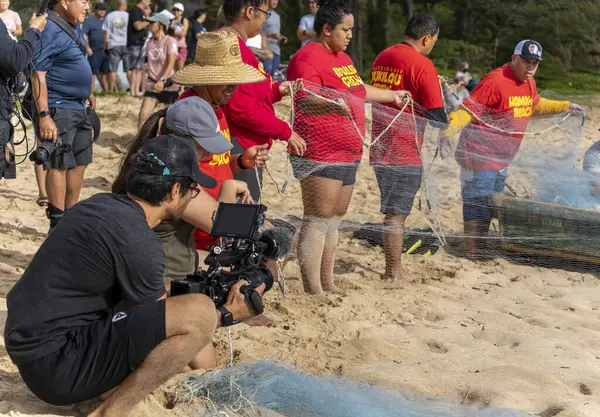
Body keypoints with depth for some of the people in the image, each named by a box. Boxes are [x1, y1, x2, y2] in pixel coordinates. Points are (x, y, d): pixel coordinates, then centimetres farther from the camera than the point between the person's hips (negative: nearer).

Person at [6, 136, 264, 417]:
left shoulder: (101, 204, 7)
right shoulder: (137, 241, -19)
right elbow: (157, 320, -5)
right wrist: (227, 314, 7)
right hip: (55, 365, -9)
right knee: (199, 313, -21)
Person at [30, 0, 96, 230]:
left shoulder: (74, 26, 12)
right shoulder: (49, 30, -18)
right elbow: (38, 73, -22)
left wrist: (86, 91, 26)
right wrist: (44, 115, -27)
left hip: (78, 108, 10)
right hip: (57, 109, -10)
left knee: (79, 163, 14)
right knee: (59, 164, -8)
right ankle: (58, 223, -2)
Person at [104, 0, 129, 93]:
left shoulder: (109, 16, 3)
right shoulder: (128, 16, -2)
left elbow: (106, 33, 4)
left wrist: (105, 46, 11)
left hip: (114, 45, 1)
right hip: (126, 44, -1)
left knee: (112, 69, -1)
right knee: (129, 69, 6)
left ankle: (111, 90, -2)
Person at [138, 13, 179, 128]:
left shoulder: (170, 41, -13)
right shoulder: (150, 43, 7)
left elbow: (171, 64, -24)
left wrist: (162, 80, -36)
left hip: (168, 84, -5)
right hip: (152, 84, 5)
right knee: (143, 115, -8)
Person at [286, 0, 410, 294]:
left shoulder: (342, 57, 18)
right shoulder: (308, 58, -13)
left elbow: (358, 90, 34)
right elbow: (306, 102, -25)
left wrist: (392, 95, 43)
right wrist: (334, 102, -44)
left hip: (347, 153, 10)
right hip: (320, 155, -10)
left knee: (334, 220, 13)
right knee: (318, 222, -9)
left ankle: (327, 284, 22)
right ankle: (313, 292, -8)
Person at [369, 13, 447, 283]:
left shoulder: (382, 58, 9)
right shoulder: (422, 65, -14)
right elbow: (437, 116, -15)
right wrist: (446, 123, 5)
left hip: (380, 148, 7)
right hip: (405, 153, -7)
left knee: (392, 211, 17)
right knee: (396, 214, 0)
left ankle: (393, 268, 22)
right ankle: (394, 273, 7)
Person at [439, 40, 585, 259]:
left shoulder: (529, 83, 9)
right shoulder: (495, 82, -20)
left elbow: (535, 106, 31)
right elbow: (467, 110, -27)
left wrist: (566, 106, 31)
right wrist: (447, 132, -41)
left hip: (501, 160, 9)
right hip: (480, 156, -9)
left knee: (491, 206, 17)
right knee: (477, 205, -6)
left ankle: (480, 249, 28)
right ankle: (472, 253, 1)